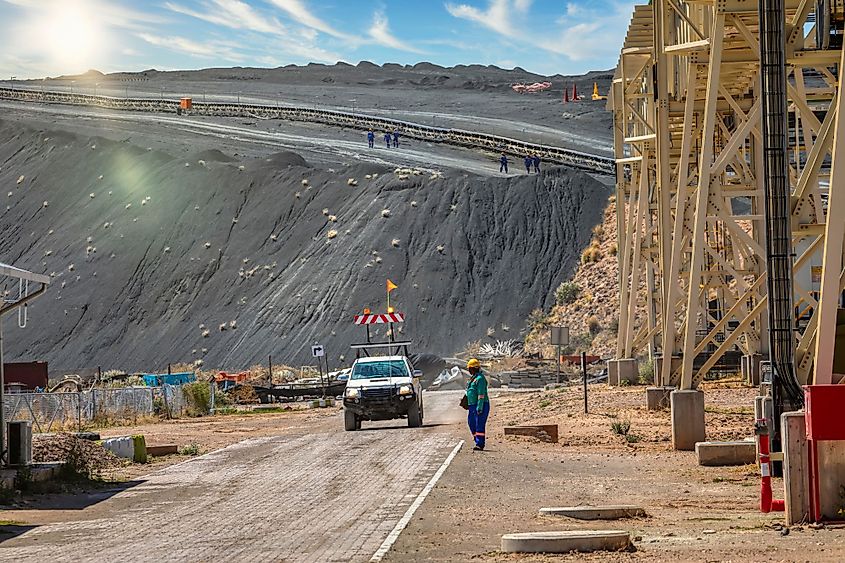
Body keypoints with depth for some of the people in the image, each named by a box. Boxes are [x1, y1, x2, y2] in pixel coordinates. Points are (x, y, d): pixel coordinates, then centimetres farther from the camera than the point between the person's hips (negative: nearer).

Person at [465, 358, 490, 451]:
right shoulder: (473, 378, 17)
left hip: (481, 405, -10)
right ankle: (478, 442, 20)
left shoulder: (480, 378, -14)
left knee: (479, 425, -10)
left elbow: (481, 394, -19)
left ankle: (480, 445, -11)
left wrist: (479, 407, -23)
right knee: (472, 424, 12)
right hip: (472, 406, 10)